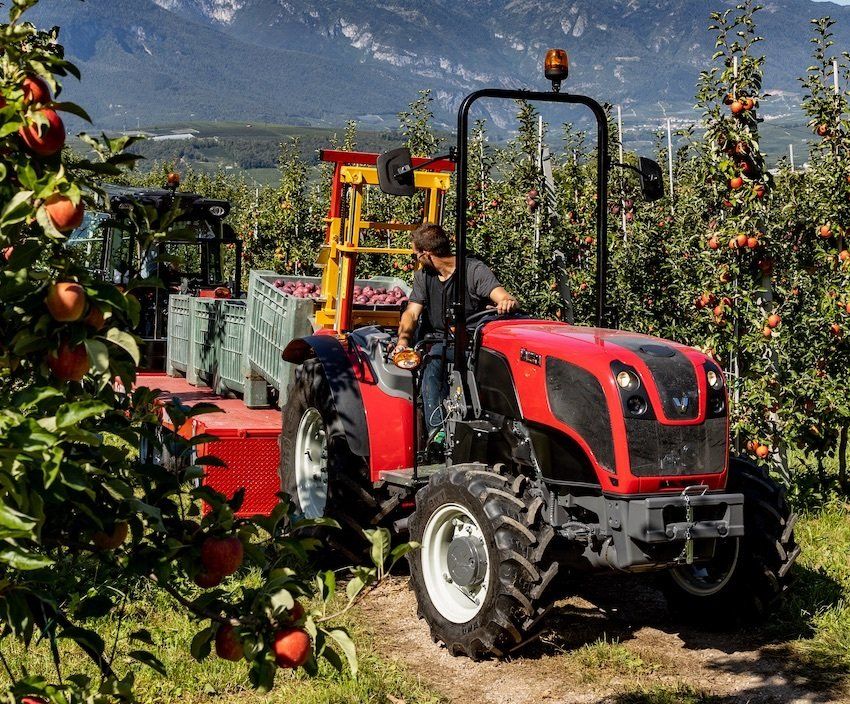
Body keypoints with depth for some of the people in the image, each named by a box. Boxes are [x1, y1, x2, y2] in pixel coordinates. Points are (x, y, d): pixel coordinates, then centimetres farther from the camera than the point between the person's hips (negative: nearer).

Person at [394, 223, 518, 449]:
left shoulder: (474, 270, -4)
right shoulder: (423, 276, 13)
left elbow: (502, 296, -18)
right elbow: (411, 313, 4)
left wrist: (507, 302, -44)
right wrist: (403, 339, -18)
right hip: (439, 341, 3)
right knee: (432, 362, -30)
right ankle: (437, 430, -38)